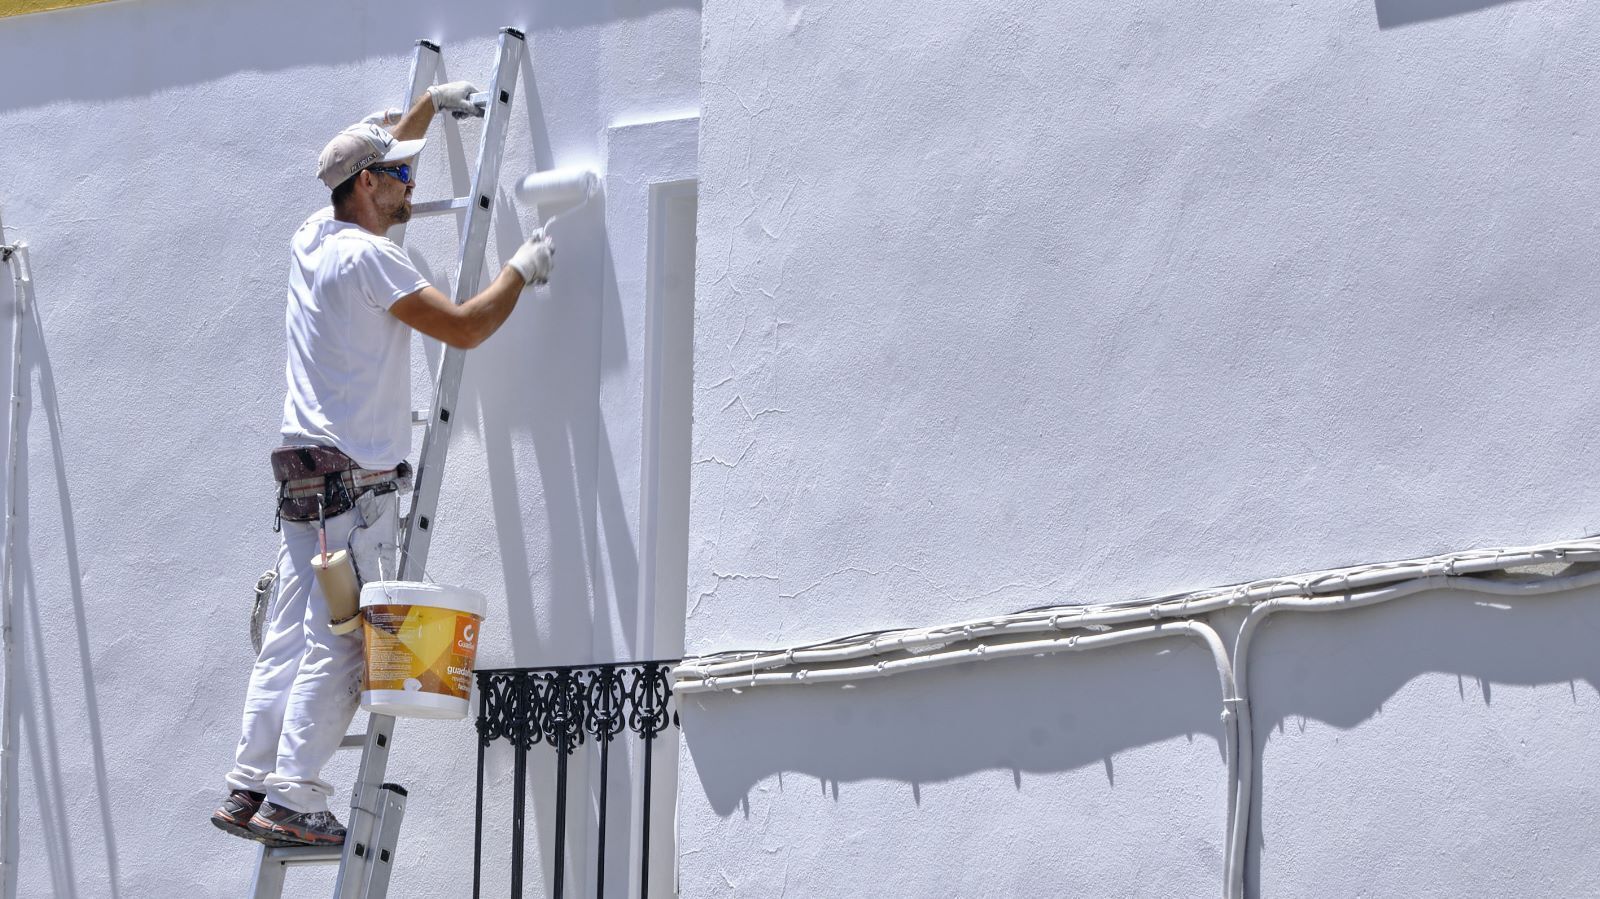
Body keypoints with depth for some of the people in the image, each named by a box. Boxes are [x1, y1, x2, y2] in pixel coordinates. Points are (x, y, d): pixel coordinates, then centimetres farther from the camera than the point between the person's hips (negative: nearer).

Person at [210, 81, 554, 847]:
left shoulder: (312, 239, 14)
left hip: (303, 470, 9)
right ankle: (294, 800, -12)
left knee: (291, 638, 9)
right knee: (335, 645, -9)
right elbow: (465, 328, -13)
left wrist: (426, 106, 42)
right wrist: (522, 268, 1)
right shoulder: (367, 257, -11)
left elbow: (370, 161, 36)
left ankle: (249, 789, 9)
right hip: (352, 475, -9)